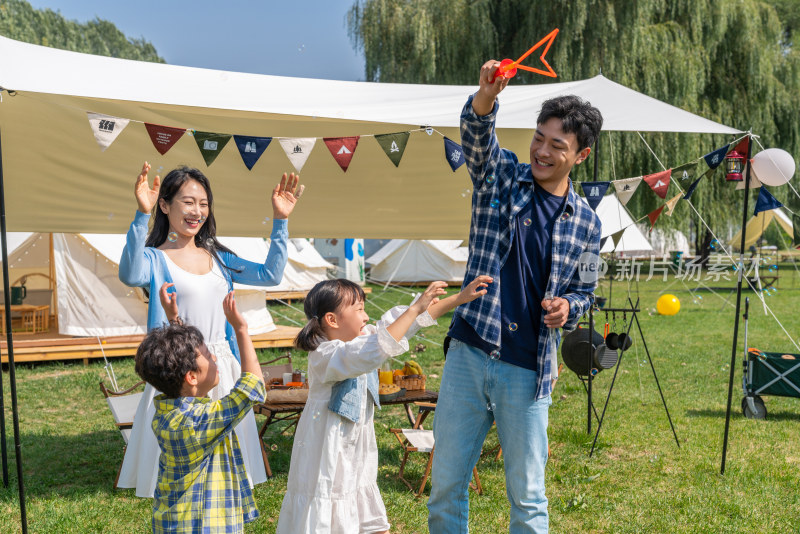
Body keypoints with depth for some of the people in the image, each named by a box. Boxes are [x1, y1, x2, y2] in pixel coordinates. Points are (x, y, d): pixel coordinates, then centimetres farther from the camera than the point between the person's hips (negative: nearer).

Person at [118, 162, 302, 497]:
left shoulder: (217, 258, 11)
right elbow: (130, 276, -28)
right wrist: (142, 215, -36)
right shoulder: (155, 258, -5)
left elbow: (270, 275, 8)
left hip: (222, 371, 5)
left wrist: (280, 221, 4)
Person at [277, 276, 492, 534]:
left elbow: (397, 323, 4)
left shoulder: (362, 339, 1)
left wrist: (460, 297, 1)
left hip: (357, 451, 8)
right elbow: (373, 353, -41)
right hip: (328, 454, -8)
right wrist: (415, 308, -40)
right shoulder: (325, 355, -25)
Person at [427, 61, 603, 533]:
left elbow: (584, 290, 14)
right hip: (469, 354, 0)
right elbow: (476, 135, -19)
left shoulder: (587, 224, 3)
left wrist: (568, 307, -9)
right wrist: (487, 96, -40)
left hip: (529, 370, 0)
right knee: (446, 484, 11)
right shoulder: (501, 175, 1)